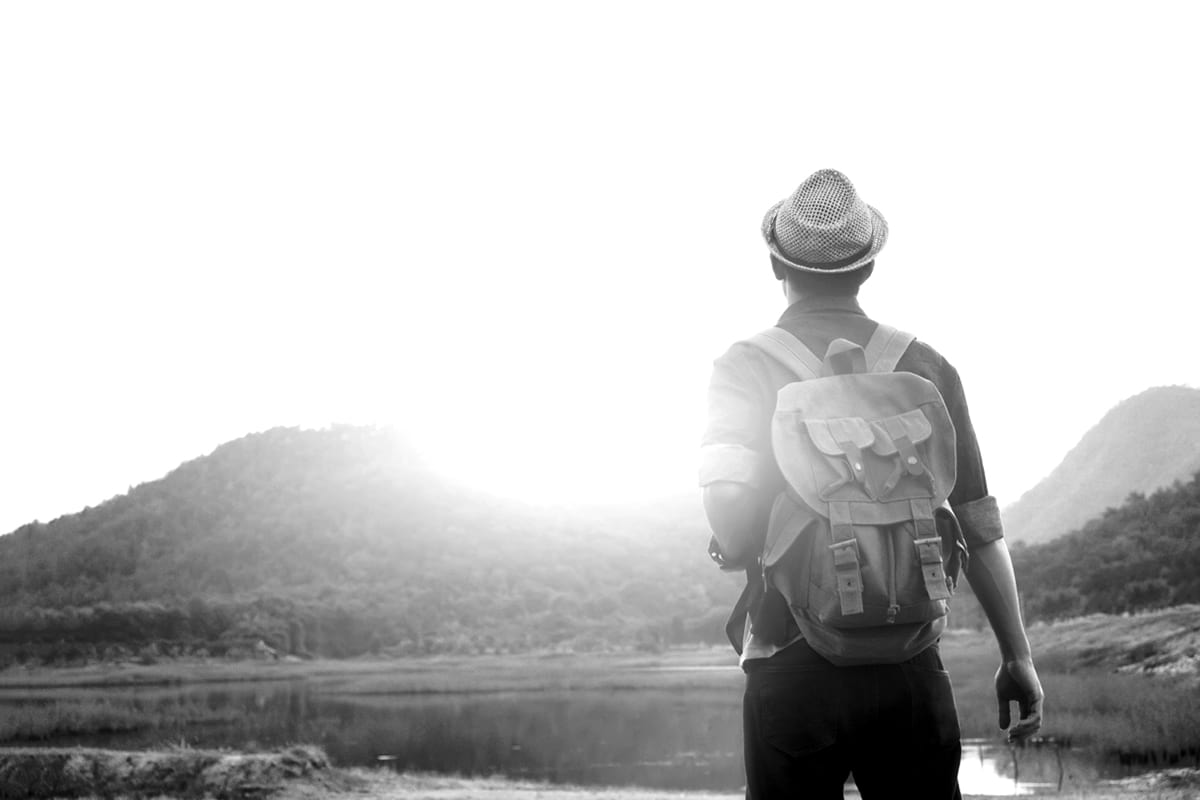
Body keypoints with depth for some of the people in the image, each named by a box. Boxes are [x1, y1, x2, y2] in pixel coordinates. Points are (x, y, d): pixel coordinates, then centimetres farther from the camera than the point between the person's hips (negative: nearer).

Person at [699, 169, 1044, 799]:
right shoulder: (924, 366, 3)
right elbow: (980, 530, 3)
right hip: (911, 669, 2)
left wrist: (731, 550, 5)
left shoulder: (744, 368, -4)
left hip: (791, 668, -1)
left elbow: (732, 526, -18)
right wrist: (1017, 658, 11)